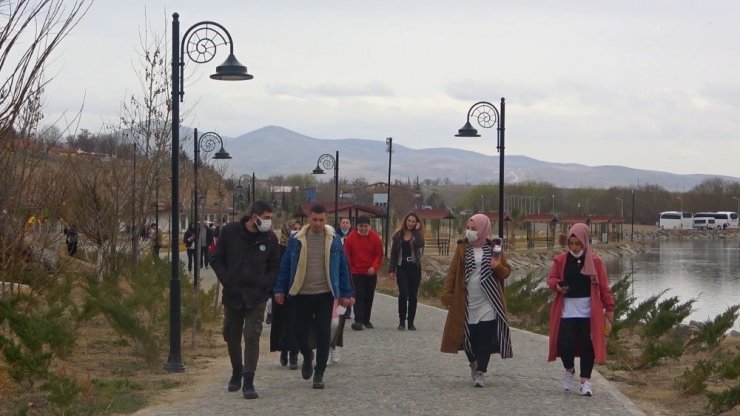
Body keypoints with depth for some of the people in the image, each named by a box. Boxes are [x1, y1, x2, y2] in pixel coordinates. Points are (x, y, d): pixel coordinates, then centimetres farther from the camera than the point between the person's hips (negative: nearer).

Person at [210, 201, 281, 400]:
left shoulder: (270, 238, -1)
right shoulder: (230, 231, -4)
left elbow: (275, 267, 9)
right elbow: (217, 260, 4)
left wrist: (264, 284, -6)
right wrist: (226, 280, -6)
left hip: (256, 296, -1)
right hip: (232, 294, 1)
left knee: (252, 337, -9)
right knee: (231, 336, 12)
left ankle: (248, 382, -8)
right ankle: (237, 372, 33)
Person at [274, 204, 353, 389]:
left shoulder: (334, 240, 2)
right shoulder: (297, 240, 0)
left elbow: (343, 268, 7)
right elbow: (285, 266, 6)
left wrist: (345, 293, 4)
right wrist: (280, 289, 1)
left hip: (325, 294, 0)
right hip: (301, 294, 0)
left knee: (323, 335, 0)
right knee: (301, 331, 5)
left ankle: (319, 374, 11)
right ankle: (307, 356, 37)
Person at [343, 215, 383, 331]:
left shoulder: (375, 237, -3)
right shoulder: (351, 237, -6)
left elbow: (379, 255, 0)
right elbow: (347, 255, 1)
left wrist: (374, 267, -13)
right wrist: (351, 267, -2)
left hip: (371, 273, 2)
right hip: (357, 272, -2)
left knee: (369, 297, 9)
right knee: (359, 296, -9)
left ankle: (366, 320, 21)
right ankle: (358, 321, -13)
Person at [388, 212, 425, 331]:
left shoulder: (417, 235, 5)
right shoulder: (398, 235, 5)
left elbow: (420, 244, -20)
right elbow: (393, 253, 4)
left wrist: (417, 230, -12)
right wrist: (391, 270, -1)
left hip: (415, 268, 1)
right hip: (402, 267, -1)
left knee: (413, 295, 3)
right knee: (403, 293, -10)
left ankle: (410, 322, 10)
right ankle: (401, 321, -3)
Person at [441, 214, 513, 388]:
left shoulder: (494, 248, 3)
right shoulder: (462, 248, 3)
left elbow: (506, 272, 6)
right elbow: (452, 272, 2)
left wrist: (497, 266, -16)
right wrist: (447, 293, -6)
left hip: (488, 303, -1)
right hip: (467, 303, 1)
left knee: (485, 338, -6)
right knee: (469, 336, 6)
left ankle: (480, 372, -1)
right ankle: (474, 363, 31)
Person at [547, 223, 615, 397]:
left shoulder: (595, 261, 0)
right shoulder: (561, 260, 3)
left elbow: (604, 287, 3)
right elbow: (551, 278, 8)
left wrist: (609, 307, 1)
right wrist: (557, 286, -15)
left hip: (589, 312, -1)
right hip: (567, 310, 1)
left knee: (588, 345, 0)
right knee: (564, 343, -6)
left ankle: (585, 381, 11)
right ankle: (569, 370, 24)